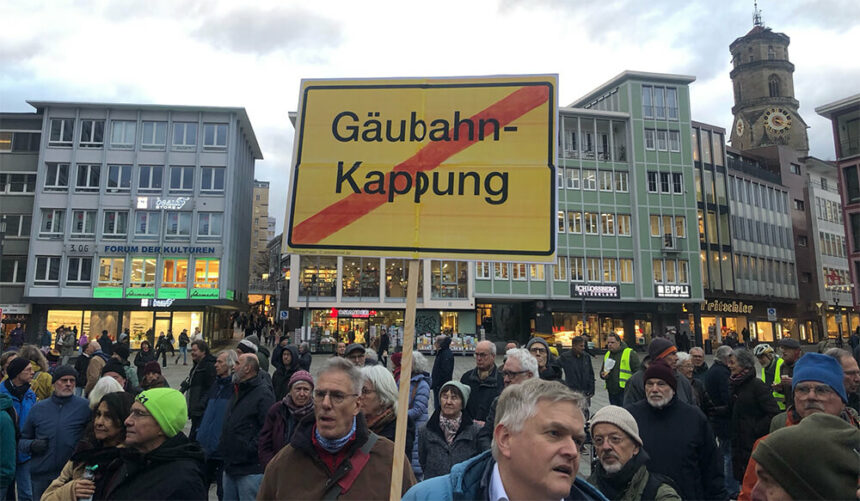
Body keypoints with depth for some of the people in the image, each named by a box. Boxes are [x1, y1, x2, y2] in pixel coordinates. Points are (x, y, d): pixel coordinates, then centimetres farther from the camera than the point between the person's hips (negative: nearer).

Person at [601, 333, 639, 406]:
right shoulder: (607, 355, 14)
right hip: (612, 391, 7)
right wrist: (603, 375, 1)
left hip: (625, 391, -6)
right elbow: (602, 371, 25)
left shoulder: (630, 353, -6)